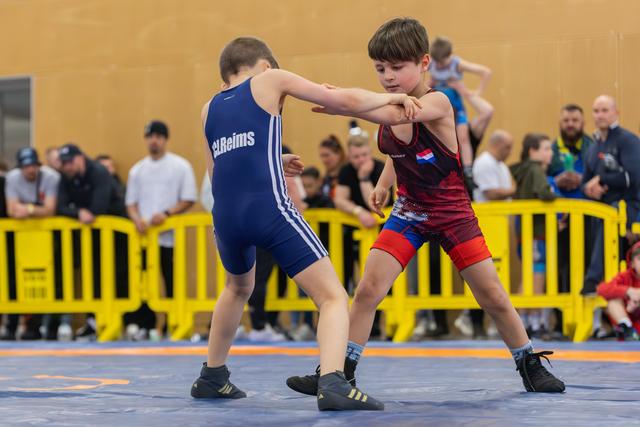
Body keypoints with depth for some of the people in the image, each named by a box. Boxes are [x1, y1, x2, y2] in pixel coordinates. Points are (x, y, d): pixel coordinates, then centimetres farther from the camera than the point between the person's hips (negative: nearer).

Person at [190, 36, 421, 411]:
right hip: (270, 209, -6)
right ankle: (332, 382, -25)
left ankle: (212, 378, 41)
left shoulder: (209, 110, 24)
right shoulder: (271, 80, 12)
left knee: (239, 288, 35)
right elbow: (346, 101, 7)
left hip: (225, 216, 6)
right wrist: (394, 97, 21)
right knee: (333, 297, -3)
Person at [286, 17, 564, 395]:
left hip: (453, 214, -4)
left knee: (494, 297, 2)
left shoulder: (436, 104, -23)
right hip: (409, 212, 5)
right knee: (368, 290, -9)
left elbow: (392, 116, -45)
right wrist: (384, 184, 7)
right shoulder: (391, 108, -4)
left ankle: (531, 367, 21)